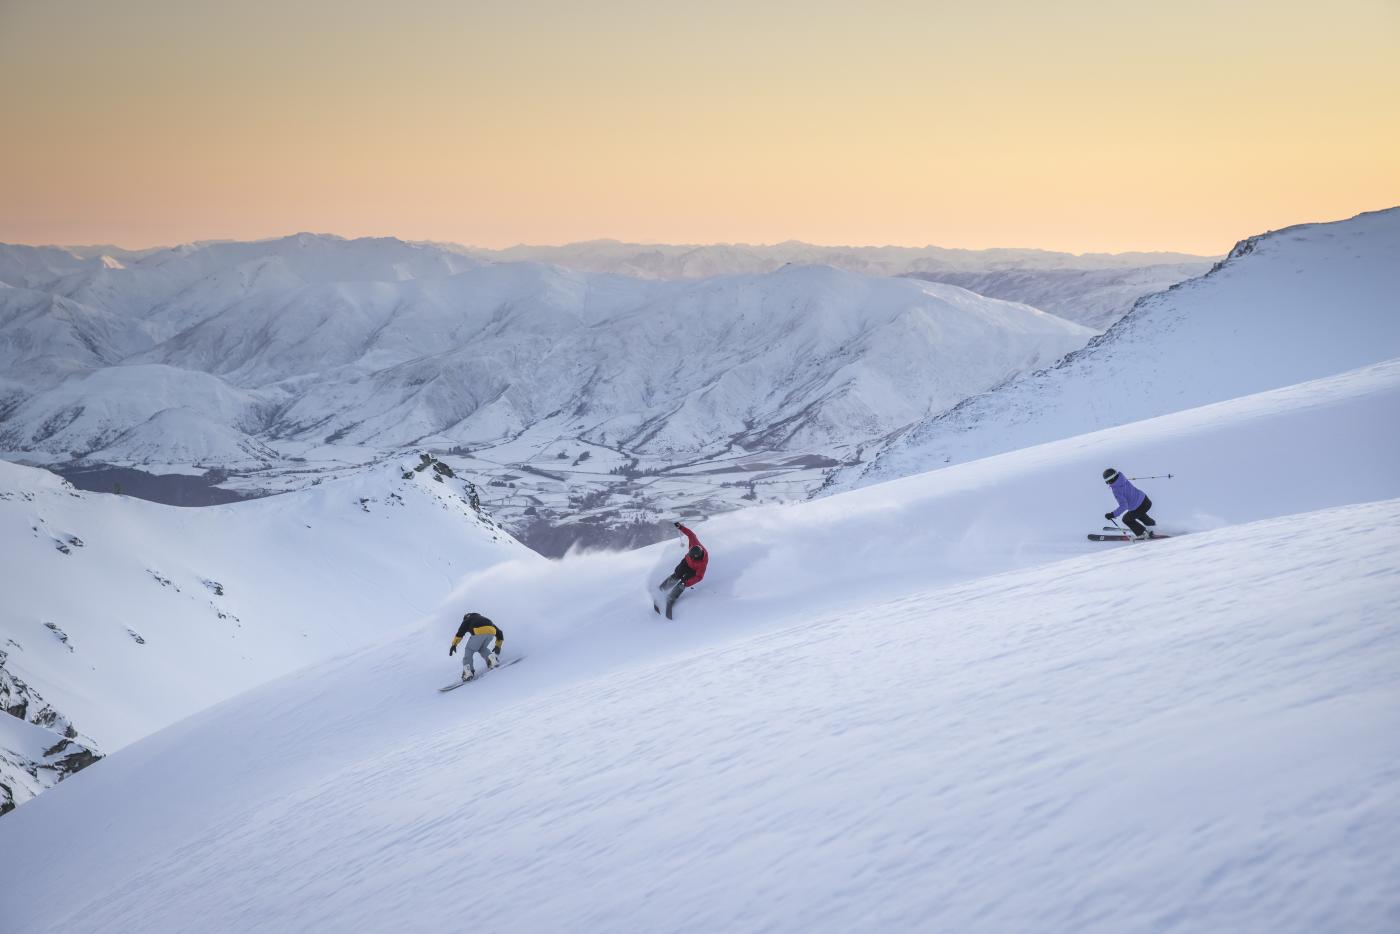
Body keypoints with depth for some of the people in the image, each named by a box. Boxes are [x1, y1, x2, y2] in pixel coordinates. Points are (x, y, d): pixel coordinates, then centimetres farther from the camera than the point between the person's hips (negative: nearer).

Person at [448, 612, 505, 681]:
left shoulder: (467, 620, 32)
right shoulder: (484, 619, 43)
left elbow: (460, 632, 12)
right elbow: (499, 632, 37)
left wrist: (454, 645, 6)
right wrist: (498, 646, 39)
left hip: (479, 632, -4)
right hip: (491, 632, 4)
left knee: (469, 650, 13)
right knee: (482, 649, 29)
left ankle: (468, 671, -3)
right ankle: (492, 659, 4)